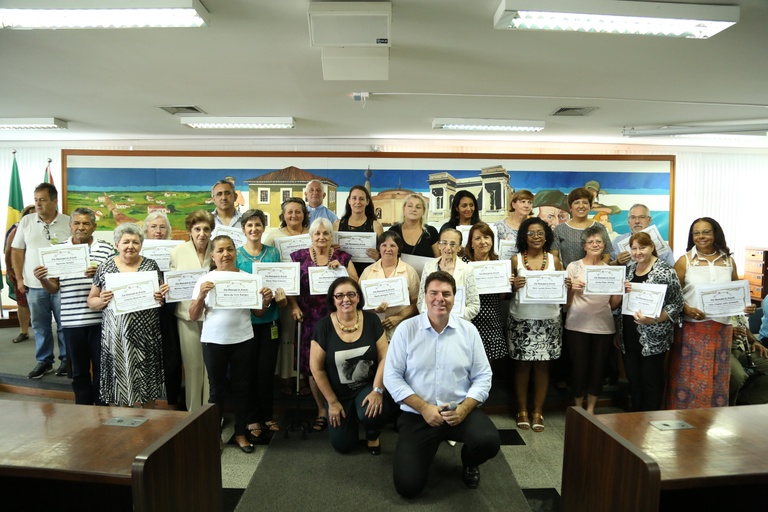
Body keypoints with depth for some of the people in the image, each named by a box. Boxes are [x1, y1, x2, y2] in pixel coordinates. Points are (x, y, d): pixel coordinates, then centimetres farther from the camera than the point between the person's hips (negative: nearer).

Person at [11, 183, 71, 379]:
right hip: (34, 285, 3)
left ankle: (66, 360, 20)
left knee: (64, 325, 7)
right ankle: (44, 361, 24)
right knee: (40, 326, 12)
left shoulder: (69, 222, -4)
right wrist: (19, 278, 4)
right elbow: (17, 251, 8)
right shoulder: (26, 221, 3)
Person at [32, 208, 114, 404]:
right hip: (71, 320, 2)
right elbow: (54, 288, 10)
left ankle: (101, 408, 23)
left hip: (99, 319, -2)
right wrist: (43, 279, -10)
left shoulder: (106, 249, -1)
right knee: (79, 368, 14)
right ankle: (83, 408, 28)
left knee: (101, 366, 7)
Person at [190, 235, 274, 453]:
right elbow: (193, 317, -3)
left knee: (241, 387, 10)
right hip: (213, 341, -1)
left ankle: (241, 433, 25)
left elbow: (257, 312, 7)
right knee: (217, 389, 9)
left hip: (242, 340, 1)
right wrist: (201, 296, -20)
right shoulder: (205, 280, -2)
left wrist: (265, 301, -14)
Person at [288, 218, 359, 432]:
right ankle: (321, 411, 20)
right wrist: (294, 306, -8)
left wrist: (341, 270, -12)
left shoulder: (343, 257, 6)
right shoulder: (299, 257, 7)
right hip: (310, 319, 1)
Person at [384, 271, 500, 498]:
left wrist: (464, 409, -15)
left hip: (461, 410, 1)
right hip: (417, 414, -1)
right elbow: (392, 376, -6)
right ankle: (425, 448, 24)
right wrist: (424, 408, -15)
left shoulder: (468, 330, -1)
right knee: (407, 486, -11)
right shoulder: (406, 329, -6)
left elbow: (482, 377, 0)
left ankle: (468, 461, 11)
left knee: (488, 442, -28)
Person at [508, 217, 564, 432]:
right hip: (521, 319, -1)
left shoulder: (554, 260, 7)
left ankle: (537, 411, 19)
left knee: (542, 365, 6)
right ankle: (522, 410, 18)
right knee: (522, 365, 3)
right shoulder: (516, 260, 2)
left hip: (549, 320, 2)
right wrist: (514, 286, -19)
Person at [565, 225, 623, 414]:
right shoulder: (574, 266, -1)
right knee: (579, 367, 2)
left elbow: (613, 305, 10)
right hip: (578, 326, -3)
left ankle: (590, 410, 26)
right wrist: (572, 289, -20)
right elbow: (567, 302, -1)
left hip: (604, 327, 3)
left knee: (598, 368, 9)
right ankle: (578, 409, 23)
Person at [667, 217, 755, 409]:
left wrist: (746, 306, -4)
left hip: (721, 328, 3)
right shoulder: (685, 261, -2)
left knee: (717, 378, 11)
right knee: (689, 376, 3)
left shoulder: (728, 261, 8)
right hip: (692, 328, -3)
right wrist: (687, 309, -20)